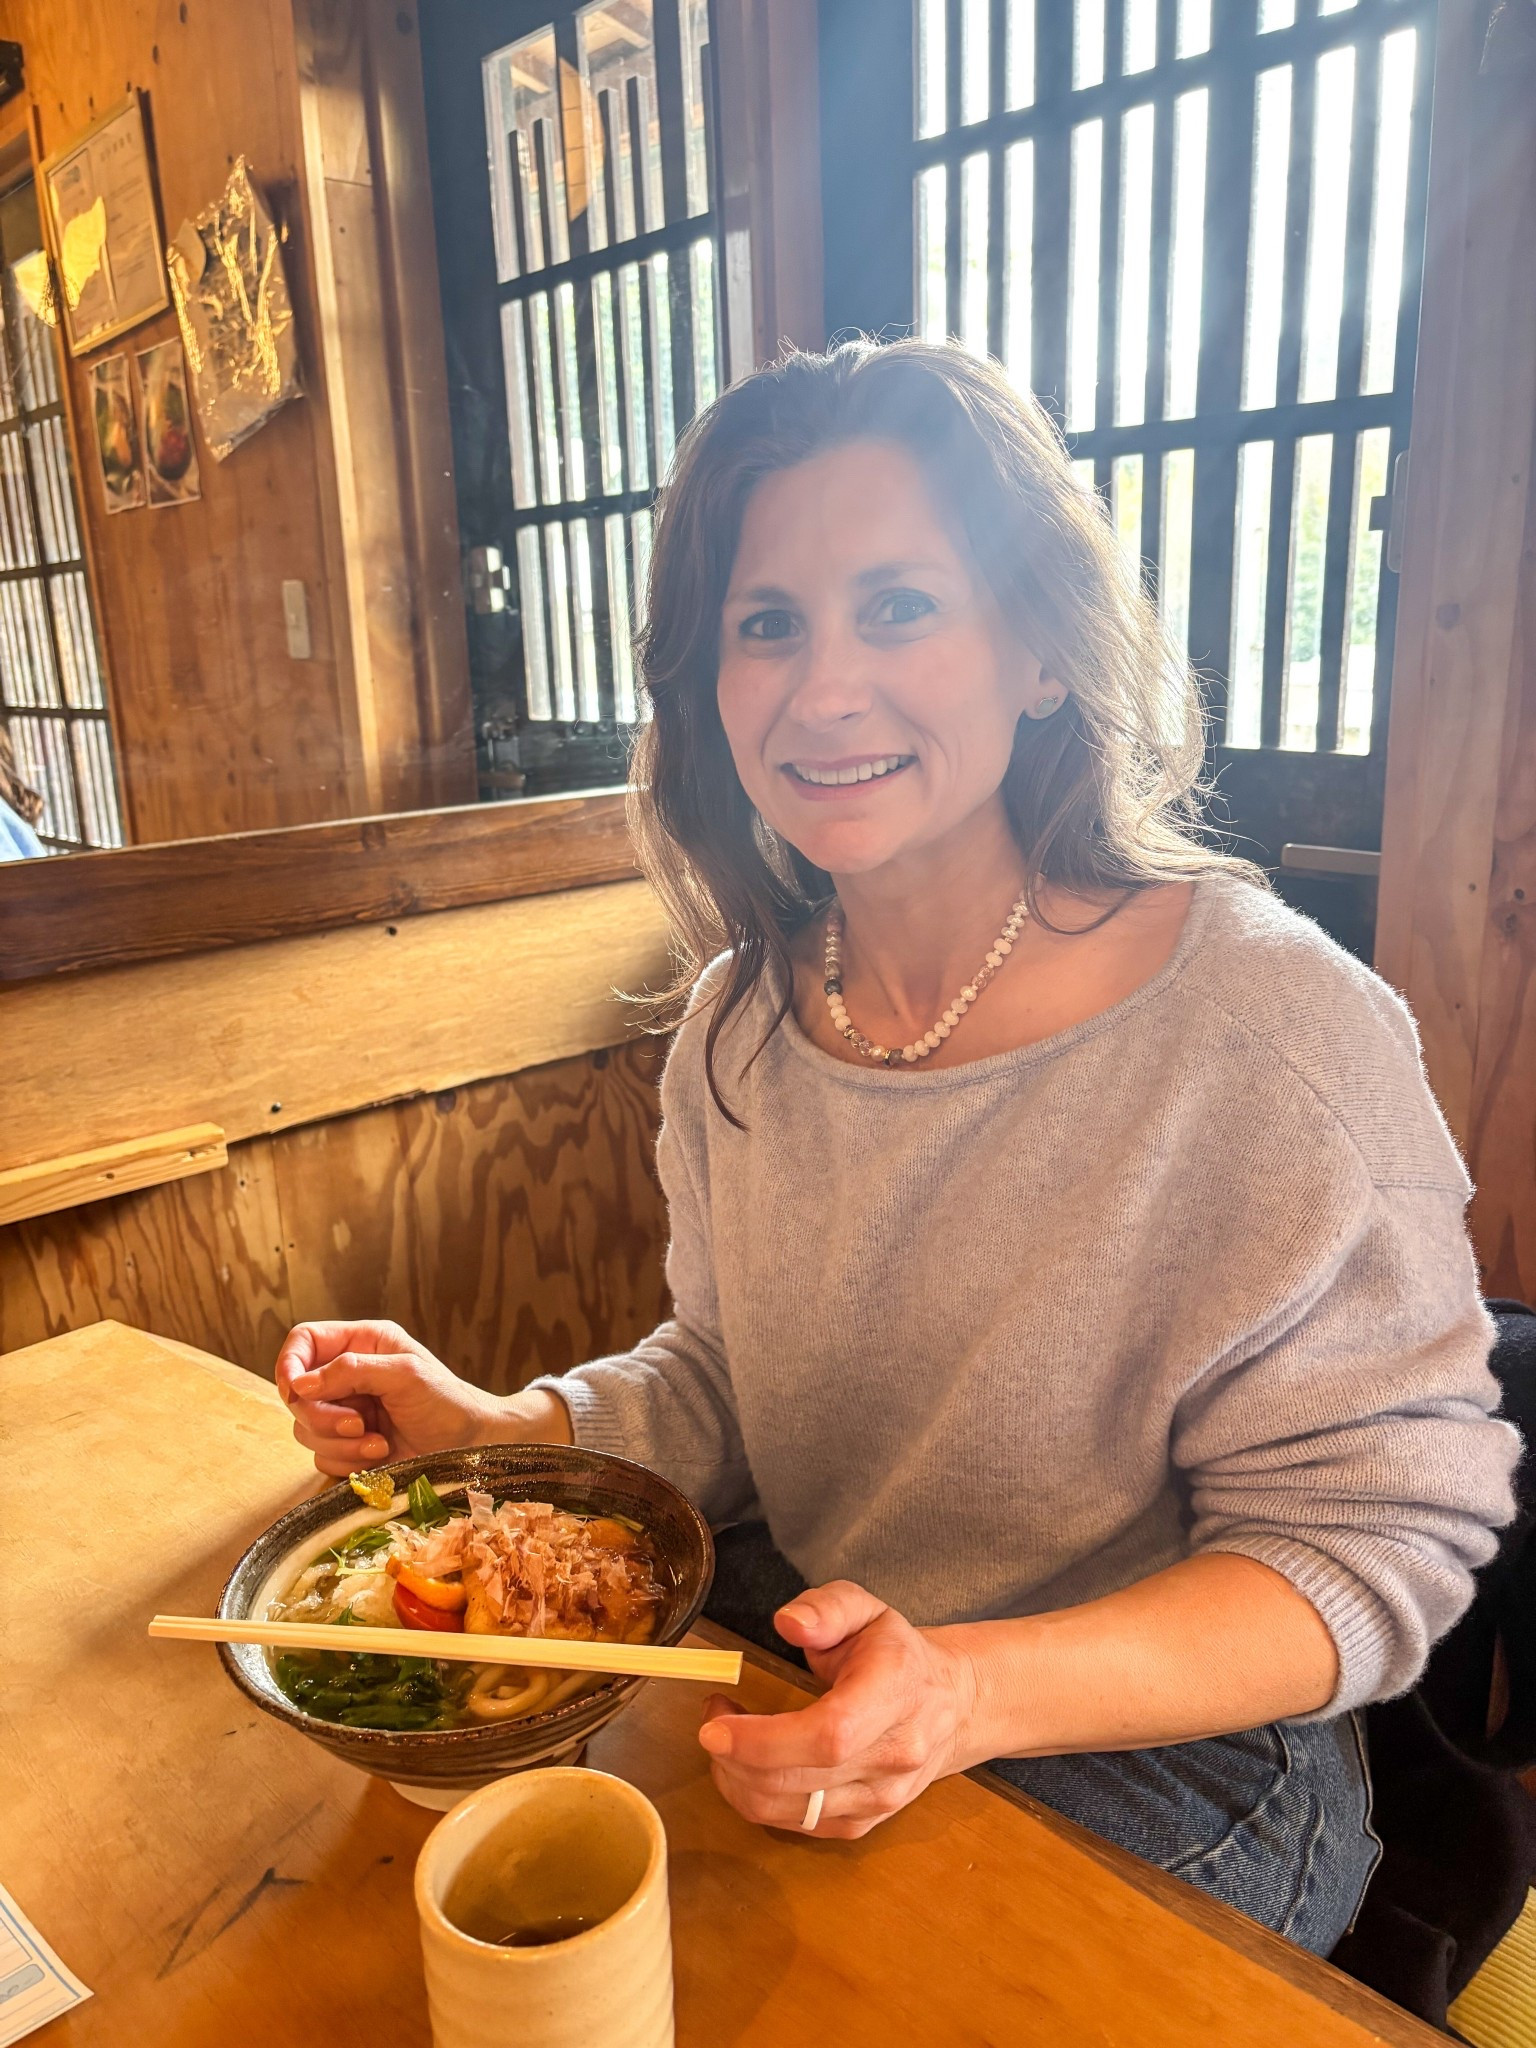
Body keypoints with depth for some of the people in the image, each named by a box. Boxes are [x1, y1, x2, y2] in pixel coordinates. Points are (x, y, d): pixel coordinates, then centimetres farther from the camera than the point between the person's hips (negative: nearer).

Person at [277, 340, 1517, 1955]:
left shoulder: (1279, 1039, -23)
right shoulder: (745, 1011, -4)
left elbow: (1364, 1545, -17)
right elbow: (728, 1386, 7)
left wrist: (967, 1697, -31)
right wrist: (488, 1429, -10)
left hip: (1159, 1761, -4)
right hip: (794, 1655, 5)